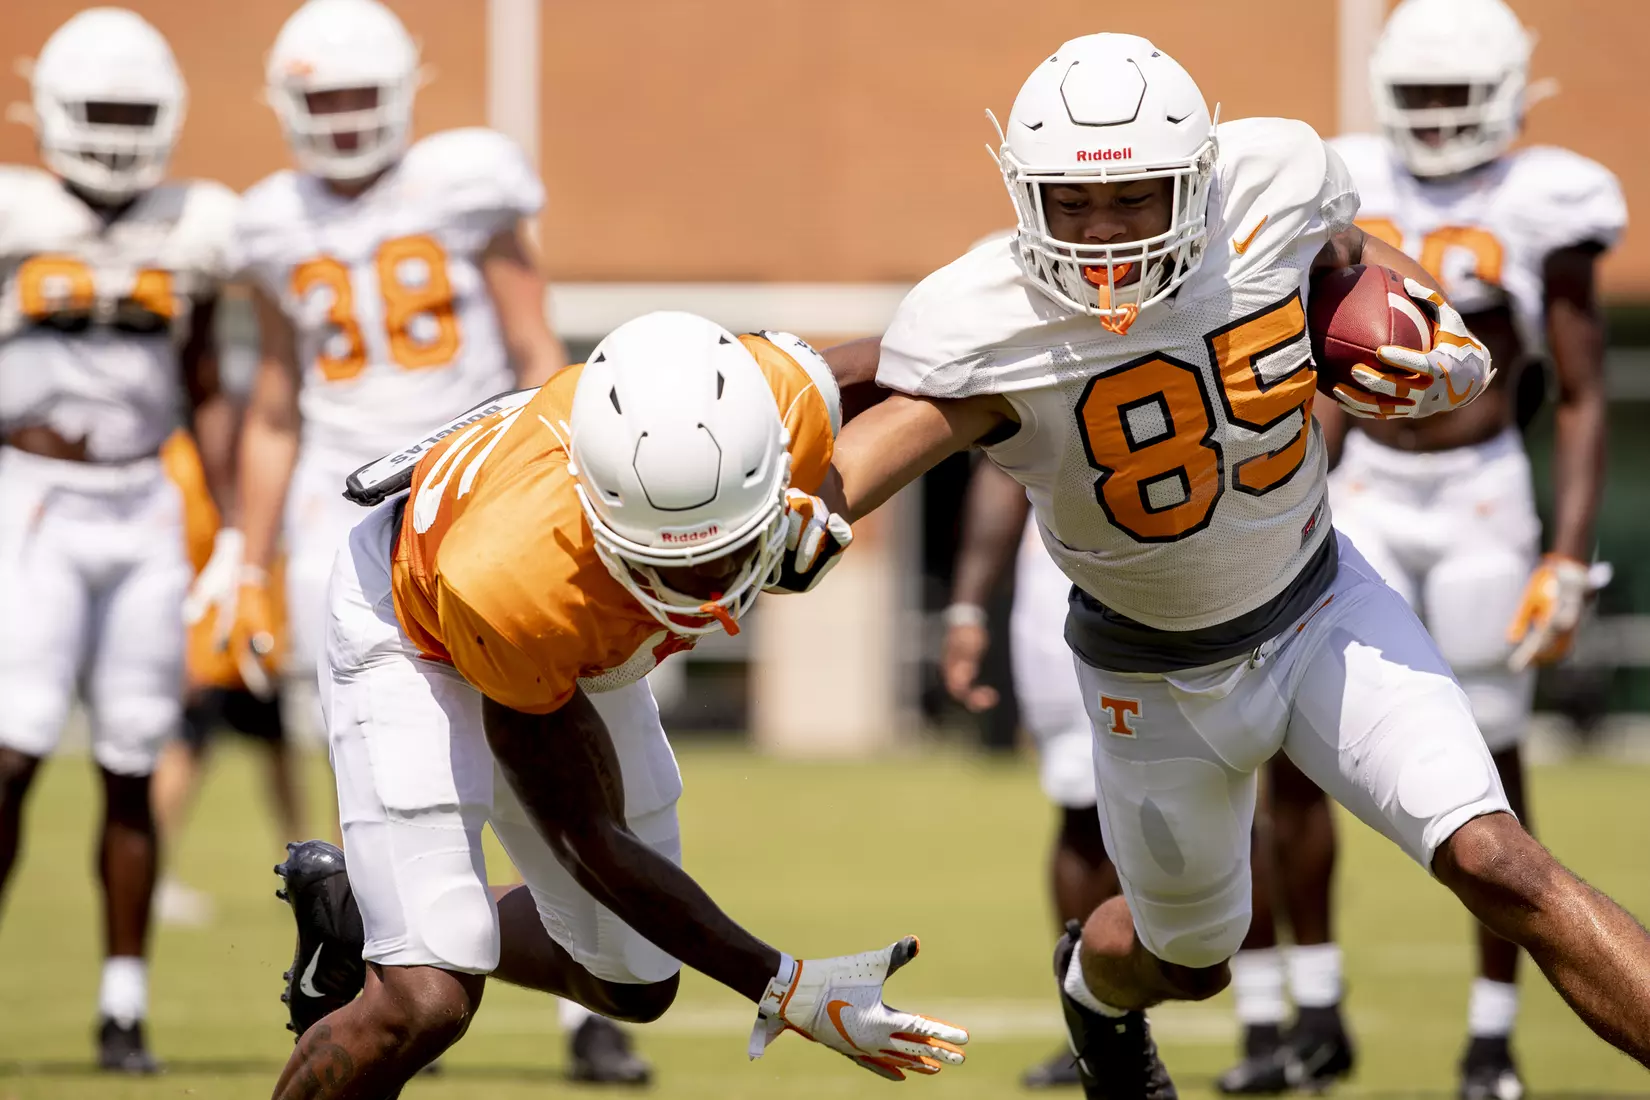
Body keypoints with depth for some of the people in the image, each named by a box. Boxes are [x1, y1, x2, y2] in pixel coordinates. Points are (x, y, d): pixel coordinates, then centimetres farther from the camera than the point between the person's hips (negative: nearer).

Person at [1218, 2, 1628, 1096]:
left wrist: (1570, 560, -11)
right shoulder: (1358, 196, 6)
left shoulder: (1541, 209, -6)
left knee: (1490, 768, 3)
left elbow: (1584, 400, -4)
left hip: (1482, 502, -3)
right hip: (1369, 500, 4)